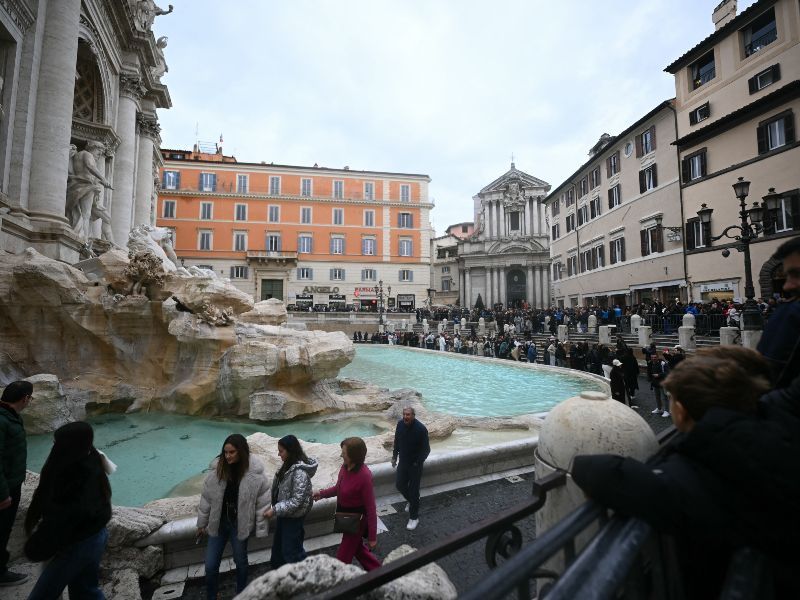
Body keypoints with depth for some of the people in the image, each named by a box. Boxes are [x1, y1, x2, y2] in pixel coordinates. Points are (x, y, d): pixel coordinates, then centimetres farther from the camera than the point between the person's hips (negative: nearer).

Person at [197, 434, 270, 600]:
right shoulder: (217, 469, -13)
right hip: (218, 523, 2)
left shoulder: (255, 474, -22)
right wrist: (201, 523, 8)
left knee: (240, 561, 18)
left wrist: (260, 530, -8)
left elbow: (262, 504, -13)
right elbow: (206, 498, 0)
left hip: (240, 525, -2)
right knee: (210, 565, 11)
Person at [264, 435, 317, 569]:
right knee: (277, 548, 23)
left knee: (291, 552, 8)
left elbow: (296, 501, -27)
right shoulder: (289, 465, -1)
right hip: (285, 515, 9)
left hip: (293, 517, -9)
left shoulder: (300, 472, -29)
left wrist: (274, 510, -24)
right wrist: (273, 507, 7)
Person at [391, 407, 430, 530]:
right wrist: (394, 457, 10)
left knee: (413, 490, 4)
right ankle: (411, 501, 47)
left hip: (415, 465, -5)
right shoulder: (400, 424, -9)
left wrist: (417, 462, -21)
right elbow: (396, 441, 6)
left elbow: (426, 449, -17)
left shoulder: (421, 429, -25)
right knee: (400, 485, 17)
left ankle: (414, 518, 23)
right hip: (402, 462, 5)